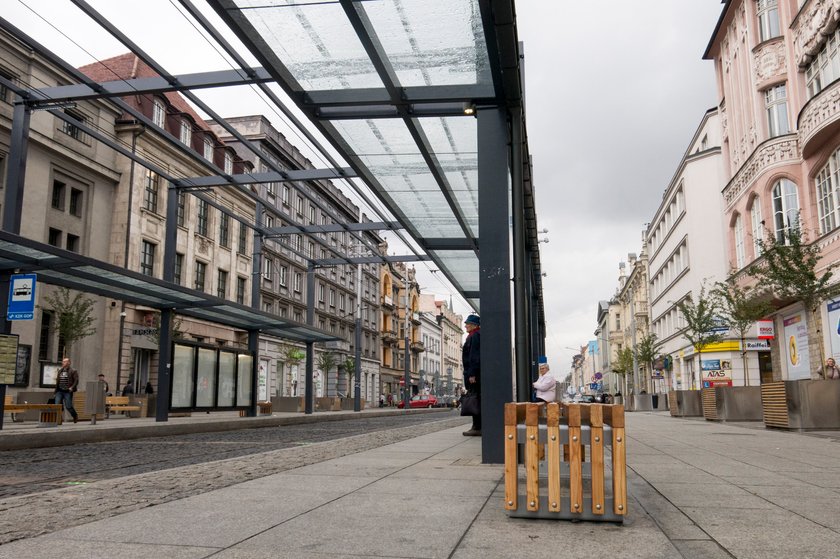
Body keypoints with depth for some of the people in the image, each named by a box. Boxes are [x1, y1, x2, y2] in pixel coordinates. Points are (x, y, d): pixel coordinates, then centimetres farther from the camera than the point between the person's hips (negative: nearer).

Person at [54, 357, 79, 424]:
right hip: (59, 391, 5)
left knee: (68, 406, -3)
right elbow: (57, 380, 25)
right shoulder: (60, 371, 16)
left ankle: (75, 416, 20)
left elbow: (76, 380, -7)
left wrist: (72, 387, -20)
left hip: (67, 391, -5)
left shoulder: (73, 371, -1)